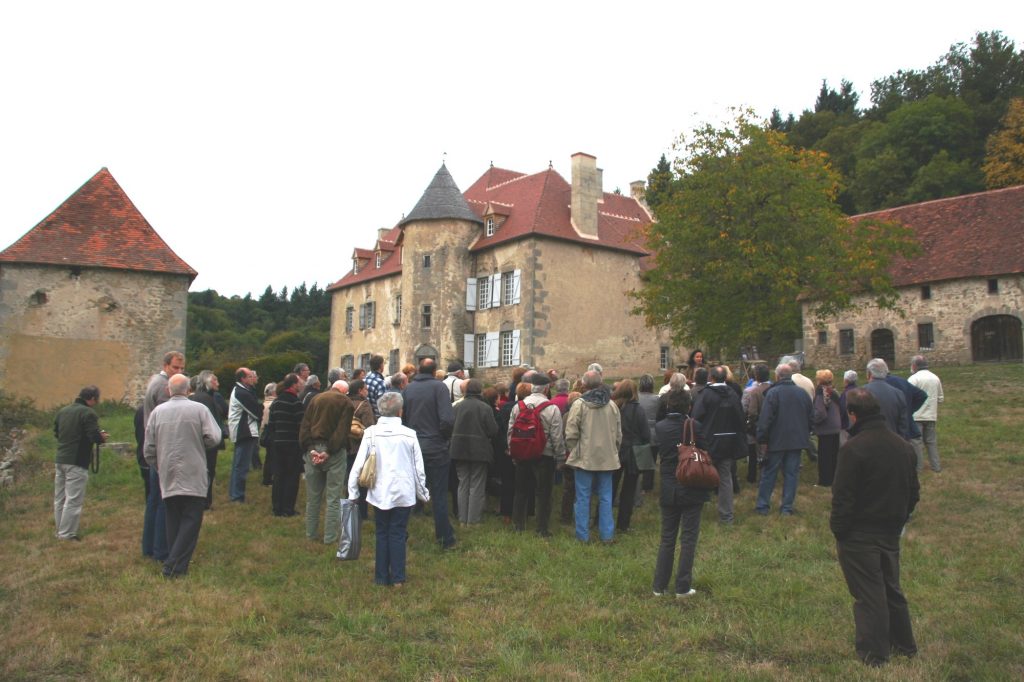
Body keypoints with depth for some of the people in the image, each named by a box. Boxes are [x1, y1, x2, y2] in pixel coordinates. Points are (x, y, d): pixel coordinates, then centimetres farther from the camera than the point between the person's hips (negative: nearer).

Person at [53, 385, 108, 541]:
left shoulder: (63, 411, 11)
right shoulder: (88, 413, -14)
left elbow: (56, 432, 18)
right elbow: (94, 437, -20)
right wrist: (102, 437, 0)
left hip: (60, 459, 8)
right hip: (77, 462, -8)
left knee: (59, 498, 16)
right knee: (73, 500, -3)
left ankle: (60, 531, 25)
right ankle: (67, 534, -2)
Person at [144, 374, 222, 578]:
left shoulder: (158, 411, 2)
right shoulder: (199, 409, -8)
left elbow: (149, 447, 5)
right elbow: (214, 438, -12)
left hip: (168, 477, 4)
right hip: (193, 477, -4)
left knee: (173, 521, 15)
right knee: (191, 521, 1)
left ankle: (174, 564, 19)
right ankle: (175, 566, -5)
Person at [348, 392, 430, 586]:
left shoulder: (371, 433, -7)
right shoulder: (409, 434, -7)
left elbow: (359, 464, -6)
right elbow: (419, 468, -2)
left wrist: (353, 491, 4)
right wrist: (423, 493, 10)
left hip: (380, 492, 1)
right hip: (403, 493, -1)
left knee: (382, 533, 14)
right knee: (398, 534, 9)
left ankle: (381, 576, 19)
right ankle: (397, 578, 12)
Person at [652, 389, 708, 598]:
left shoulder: (659, 427, -5)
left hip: (669, 491, 3)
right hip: (692, 490, -3)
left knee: (667, 539, 14)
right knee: (688, 539, 8)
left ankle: (659, 586, 18)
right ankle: (683, 587, 12)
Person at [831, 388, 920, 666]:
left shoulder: (853, 448, -20)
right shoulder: (903, 446, 4)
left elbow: (843, 497, -19)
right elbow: (913, 492, 13)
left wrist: (838, 530, -9)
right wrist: (898, 521, 20)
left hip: (859, 535, -7)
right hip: (891, 533, 7)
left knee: (868, 594, 4)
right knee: (892, 588, 22)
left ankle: (874, 653, 13)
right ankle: (904, 644, 34)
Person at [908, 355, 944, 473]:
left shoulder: (914, 378, -13)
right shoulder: (935, 378, 7)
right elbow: (940, 398, 13)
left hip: (916, 416, -6)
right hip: (931, 415, 6)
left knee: (916, 442, 1)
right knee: (931, 441, 13)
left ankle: (918, 467, 4)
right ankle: (936, 466, 15)